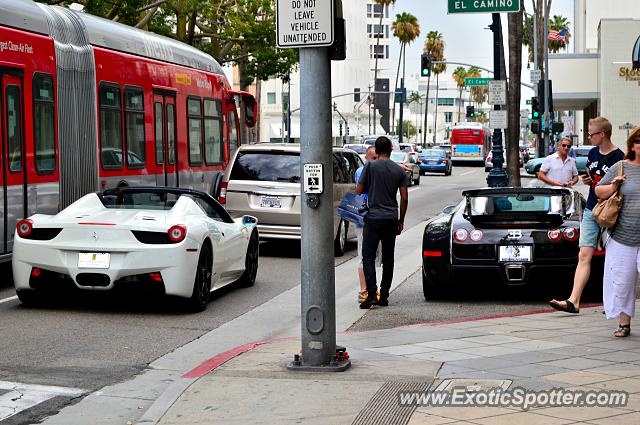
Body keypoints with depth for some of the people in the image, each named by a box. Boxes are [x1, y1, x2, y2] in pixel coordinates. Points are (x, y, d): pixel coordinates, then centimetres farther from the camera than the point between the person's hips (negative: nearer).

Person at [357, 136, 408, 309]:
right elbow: (404, 198, 4)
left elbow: (359, 191, -1)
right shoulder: (399, 170, 5)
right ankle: (384, 296, 11)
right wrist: (401, 220, 13)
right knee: (388, 257, 10)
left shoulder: (370, 166, -5)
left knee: (368, 256, -1)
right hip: (391, 219, 4)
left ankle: (371, 294, -14)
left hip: (373, 218, -4)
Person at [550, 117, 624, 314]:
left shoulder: (619, 158, -11)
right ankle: (573, 301, -9)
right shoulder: (593, 153, 11)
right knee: (584, 256, -2)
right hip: (590, 211, 6)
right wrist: (587, 180, 4)